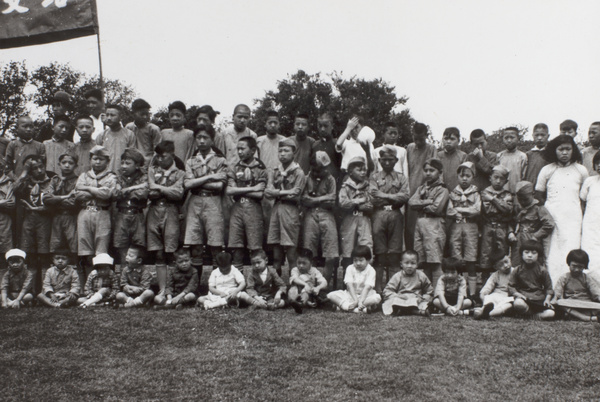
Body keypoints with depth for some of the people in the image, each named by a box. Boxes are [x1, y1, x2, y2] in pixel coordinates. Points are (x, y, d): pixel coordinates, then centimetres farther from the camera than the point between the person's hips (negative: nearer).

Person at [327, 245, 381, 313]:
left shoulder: (371, 270, -9)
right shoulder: (350, 268, -4)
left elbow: (367, 287, -20)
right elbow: (350, 285, -14)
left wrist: (360, 301, -33)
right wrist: (355, 300, -28)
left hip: (365, 295, -2)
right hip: (351, 294, 2)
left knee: (377, 298, -34)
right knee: (331, 295, -21)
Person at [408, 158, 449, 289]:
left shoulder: (442, 189, 2)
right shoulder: (421, 188, 21)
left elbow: (436, 208, -12)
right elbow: (411, 202, 4)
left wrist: (420, 206, 1)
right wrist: (427, 202, -6)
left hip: (434, 225, -6)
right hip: (420, 224, 6)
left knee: (435, 263, -9)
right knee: (423, 262, 6)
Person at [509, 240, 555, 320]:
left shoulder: (542, 271, 8)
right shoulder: (517, 271, 6)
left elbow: (548, 288, 10)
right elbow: (511, 286, 5)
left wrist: (547, 299, -7)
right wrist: (517, 294, -14)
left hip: (539, 299, 1)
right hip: (523, 297, -1)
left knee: (550, 314, -27)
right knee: (518, 304, -38)